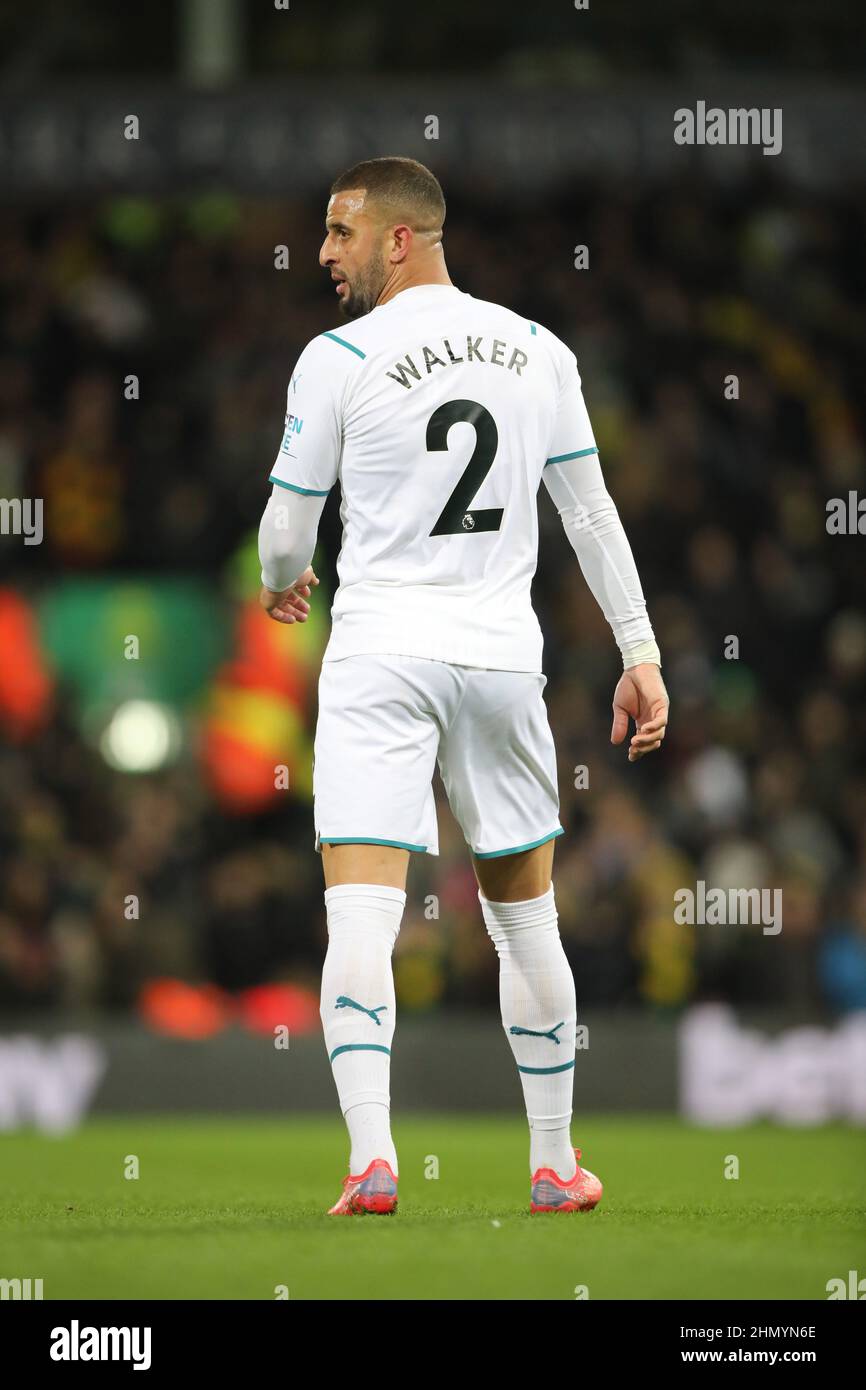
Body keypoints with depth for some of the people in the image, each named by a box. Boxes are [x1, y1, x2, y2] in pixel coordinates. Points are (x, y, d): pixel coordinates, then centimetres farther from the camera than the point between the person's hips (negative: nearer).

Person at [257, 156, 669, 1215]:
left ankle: (371, 1157, -25)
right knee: (525, 917, 16)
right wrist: (641, 655, 14)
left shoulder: (340, 358, -5)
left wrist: (280, 586, 25)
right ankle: (555, 1165, 21)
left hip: (380, 660, -4)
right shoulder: (537, 351, 8)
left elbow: (288, 529, 2)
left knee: (359, 917, -9)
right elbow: (591, 513, 10)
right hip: (502, 653, 4)